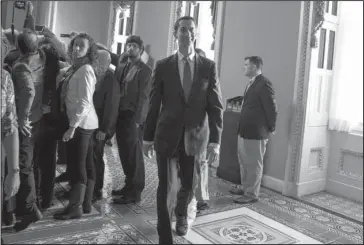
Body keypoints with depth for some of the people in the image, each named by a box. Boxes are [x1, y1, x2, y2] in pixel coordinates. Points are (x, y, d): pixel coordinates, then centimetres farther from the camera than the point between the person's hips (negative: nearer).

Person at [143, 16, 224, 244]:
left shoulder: (209, 66, 1)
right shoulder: (162, 66, 1)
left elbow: (216, 106, -1)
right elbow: (154, 104, 3)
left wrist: (215, 141, -7)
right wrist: (148, 137, 4)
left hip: (195, 136, 1)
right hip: (167, 135, 0)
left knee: (189, 186, 13)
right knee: (164, 187, 4)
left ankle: (181, 213, 47)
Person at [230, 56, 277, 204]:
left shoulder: (264, 83, -16)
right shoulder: (252, 83, 14)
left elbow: (271, 108, -16)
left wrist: (270, 129, -8)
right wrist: (241, 128, 17)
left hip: (255, 132, -10)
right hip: (244, 130, 10)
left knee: (254, 164, 2)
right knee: (243, 162, 19)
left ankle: (252, 194, 14)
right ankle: (245, 188, 34)